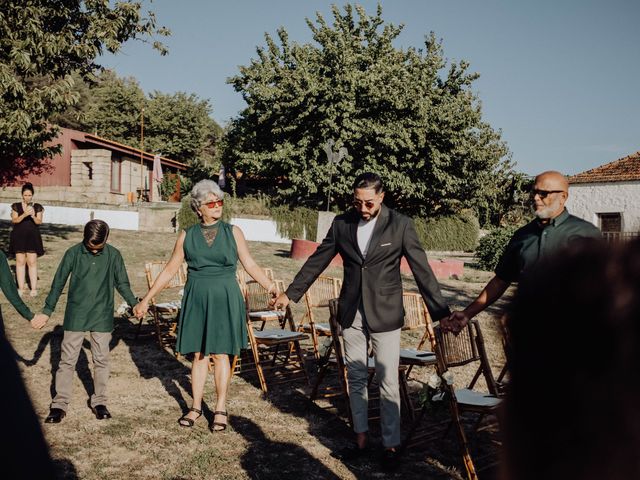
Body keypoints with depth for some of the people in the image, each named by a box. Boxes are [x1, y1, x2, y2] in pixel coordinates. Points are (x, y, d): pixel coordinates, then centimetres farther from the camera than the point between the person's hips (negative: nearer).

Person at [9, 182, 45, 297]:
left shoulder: (38, 207, 4)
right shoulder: (16, 206, 5)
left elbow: (39, 222, -2)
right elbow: (14, 220, -4)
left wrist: (33, 216, -23)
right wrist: (24, 215, -20)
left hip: (32, 236, -1)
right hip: (19, 236, 1)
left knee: (32, 262, -5)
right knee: (20, 261, 1)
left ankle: (34, 288, -1)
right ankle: (21, 287, 7)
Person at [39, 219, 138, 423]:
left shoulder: (113, 255, -3)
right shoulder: (73, 253, -6)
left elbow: (122, 283, 6)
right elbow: (58, 283, 0)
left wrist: (134, 304, -4)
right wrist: (47, 311, 0)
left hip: (102, 317, 1)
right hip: (75, 316, -1)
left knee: (101, 360, 6)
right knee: (67, 360, 2)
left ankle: (99, 401, 19)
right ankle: (60, 404, 9)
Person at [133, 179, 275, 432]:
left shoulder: (233, 232, 1)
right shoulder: (187, 236, 3)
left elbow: (250, 264, 1)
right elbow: (170, 270, 8)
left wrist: (273, 288, -8)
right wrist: (146, 299, 8)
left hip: (224, 299, -1)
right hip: (196, 299, 1)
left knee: (220, 353, 1)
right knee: (199, 354, 6)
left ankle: (220, 409, 10)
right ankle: (196, 407, 18)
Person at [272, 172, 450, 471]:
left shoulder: (400, 225, -7)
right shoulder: (342, 223, 2)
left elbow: (421, 269, -7)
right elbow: (317, 261, 10)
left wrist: (440, 312, -11)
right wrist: (290, 293, 11)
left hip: (385, 315, -3)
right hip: (351, 314, 4)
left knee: (388, 383, 2)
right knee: (356, 379, 12)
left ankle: (391, 445, 14)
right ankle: (361, 439, 25)